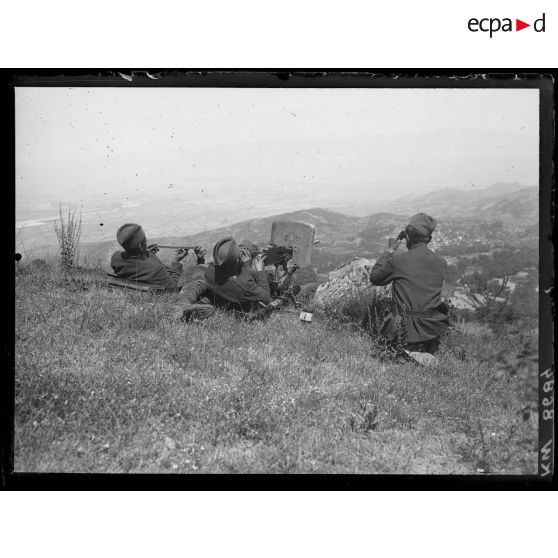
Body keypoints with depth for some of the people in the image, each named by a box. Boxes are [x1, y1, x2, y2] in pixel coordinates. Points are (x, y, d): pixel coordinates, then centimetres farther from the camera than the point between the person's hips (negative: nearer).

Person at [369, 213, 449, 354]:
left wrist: (389, 251, 13)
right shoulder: (441, 263, 0)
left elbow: (374, 277, 6)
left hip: (405, 331, -5)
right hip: (433, 331, 5)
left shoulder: (398, 260, -11)